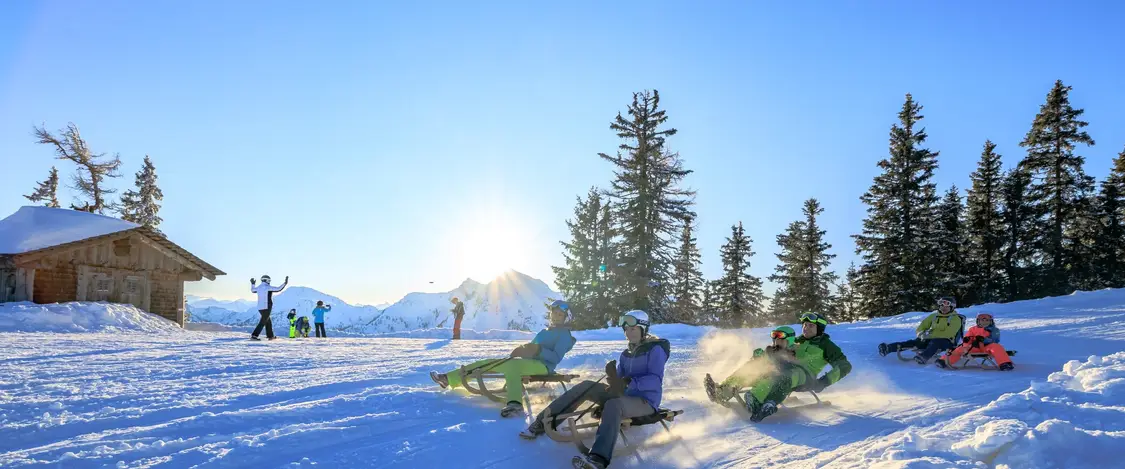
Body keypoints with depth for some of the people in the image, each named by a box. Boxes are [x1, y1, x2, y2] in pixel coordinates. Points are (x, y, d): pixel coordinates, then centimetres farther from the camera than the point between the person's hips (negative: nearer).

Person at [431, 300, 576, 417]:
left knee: (512, 364, -41)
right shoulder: (546, 331, 24)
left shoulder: (564, 334, -1)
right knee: (488, 363, 2)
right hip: (529, 361, 9)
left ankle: (515, 404, -64)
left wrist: (539, 349, -27)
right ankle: (447, 379, 6)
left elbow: (556, 358, -14)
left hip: (542, 365, -9)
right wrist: (521, 350, 3)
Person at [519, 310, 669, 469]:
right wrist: (612, 375, -17)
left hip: (646, 401, -7)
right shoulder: (627, 352, 14)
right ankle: (544, 422, -10)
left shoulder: (655, 349, -8)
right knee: (586, 386, -8)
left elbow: (655, 380, -21)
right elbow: (618, 377, 7)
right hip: (625, 395, 8)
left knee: (613, 405, -39)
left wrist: (628, 383, -33)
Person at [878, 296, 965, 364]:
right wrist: (921, 334, -8)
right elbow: (921, 327, 16)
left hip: (946, 342, -5)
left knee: (934, 344, -38)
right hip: (930, 339, 5)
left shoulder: (956, 319, -2)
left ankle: (924, 357, -70)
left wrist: (930, 335, -19)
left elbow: (948, 334, -15)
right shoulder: (934, 316, 15)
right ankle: (888, 348, -39)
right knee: (914, 342, -20)